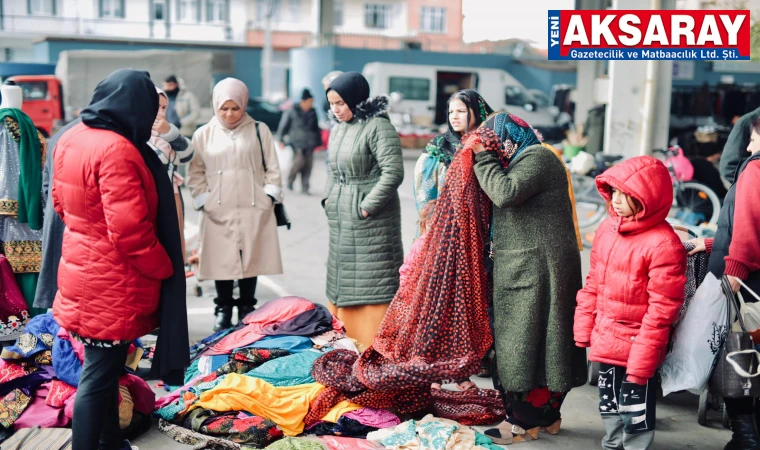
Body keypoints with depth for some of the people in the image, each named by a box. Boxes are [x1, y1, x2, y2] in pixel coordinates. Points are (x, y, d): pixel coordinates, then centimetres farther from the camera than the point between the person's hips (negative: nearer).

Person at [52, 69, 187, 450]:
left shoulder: (70, 139, 4)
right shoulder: (117, 150, -24)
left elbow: (61, 202, 16)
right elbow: (129, 229, -26)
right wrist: (164, 267, -11)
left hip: (81, 267, 10)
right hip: (112, 280, -9)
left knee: (104, 366, 21)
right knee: (99, 375, 2)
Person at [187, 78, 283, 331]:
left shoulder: (259, 131, 5)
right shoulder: (203, 134, 4)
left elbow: (273, 169, 6)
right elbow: (195, 173, 7)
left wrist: (269, 197, -2)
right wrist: (204, 201, -2)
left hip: (254, 210, 0)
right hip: (218, 212, 0)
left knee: (250, 260, 7)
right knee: (222, 261, 4)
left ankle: (247, 309, 21)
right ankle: (223, 310, 20)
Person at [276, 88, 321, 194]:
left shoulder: (312, 112, 12)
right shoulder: (292, 111, -1)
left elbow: (316, 128, 22)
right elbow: (284, 125, 4)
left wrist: (319, 142, 23)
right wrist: (280, 139, 3)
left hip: (309, 143, 4)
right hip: (297, 142, -4)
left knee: (308, 164, -3)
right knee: (299, 161, -16)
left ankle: (305, 188, 4)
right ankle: (290, 180, 11)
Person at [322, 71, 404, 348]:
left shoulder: (378, 127, -14)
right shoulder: (338, 129, 11)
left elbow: (393, 172, -22)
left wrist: (366, 207, -18)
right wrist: (328, 197, 9)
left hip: (370, 221, -9)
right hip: (341, 221, 9)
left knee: (372, 284, -3)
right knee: (341, 282, 16)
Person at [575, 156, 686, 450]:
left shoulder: (663, 244, -22)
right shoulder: (607, 230, 1)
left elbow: (661, 310, -21)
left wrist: (642, 361, -19)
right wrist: (584, 329, 9)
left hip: (637, 349, -7)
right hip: (606, 342, 7)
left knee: (635, 412, 8)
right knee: (609, 404, 25)